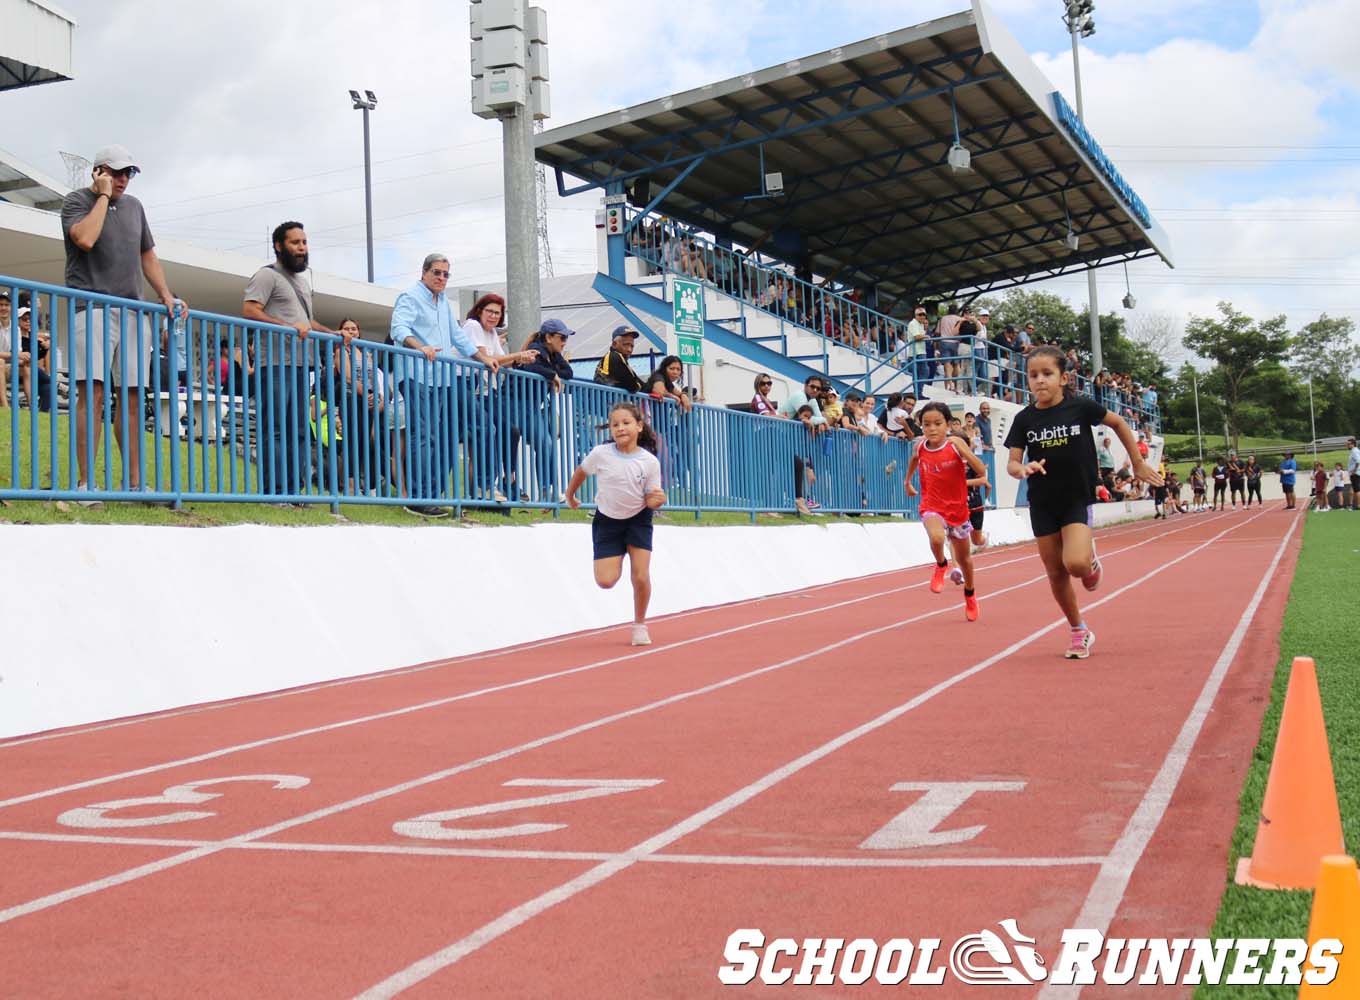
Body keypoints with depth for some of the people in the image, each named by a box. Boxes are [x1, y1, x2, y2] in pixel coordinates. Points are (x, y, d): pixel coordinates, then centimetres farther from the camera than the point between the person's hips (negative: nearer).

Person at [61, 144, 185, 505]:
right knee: (92, 394, -13)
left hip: (134, 312, 5)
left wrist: (166, 295, 10)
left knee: (133, 397, 2)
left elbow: (148, 257, 24)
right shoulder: (76, 201, 3)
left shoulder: (134, 206, 19)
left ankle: (134, 483, 4)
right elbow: (85, 238, -17)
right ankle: (84, 483, -14)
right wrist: (104, 196, -6)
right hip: (92, 309, -5)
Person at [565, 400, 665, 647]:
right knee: (605, 581, -10)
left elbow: (650, 500, -9)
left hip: (638, 520, 0)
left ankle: (640, 625, 16)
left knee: (641, 577, -9)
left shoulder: (650, 462, -16)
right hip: (607, 520, 0)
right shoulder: (600, 454, -17)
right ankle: (616, 562, 29)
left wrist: (658, 500, -33)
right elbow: (581, 471, 5)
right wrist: (570, 496, 18)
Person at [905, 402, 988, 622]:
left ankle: (970, 596, 45)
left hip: (958, 508, 1)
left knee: (964, 557, 18)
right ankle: (941, 566, -1)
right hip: (932, 508, -1)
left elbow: (981, 471, -23)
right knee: (937, 538, -34)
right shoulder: (919, 448, -7)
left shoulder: (956, 443, -15)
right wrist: (908, 482, 25)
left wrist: (962, 450, -33)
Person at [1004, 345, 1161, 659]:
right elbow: (1012, 463, -3)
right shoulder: (1024, 419, -4)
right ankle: (1079, 631, 27)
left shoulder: (1081, 407, -9)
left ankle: (1090, 557, 13)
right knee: (1056, 574, 8)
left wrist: (1138, 463, 10)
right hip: (1042, 504, 3)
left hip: (1077, 498, -3)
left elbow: (1118, 423, 7)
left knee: (1075, 563, -24)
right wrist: (1022, 469, -27)